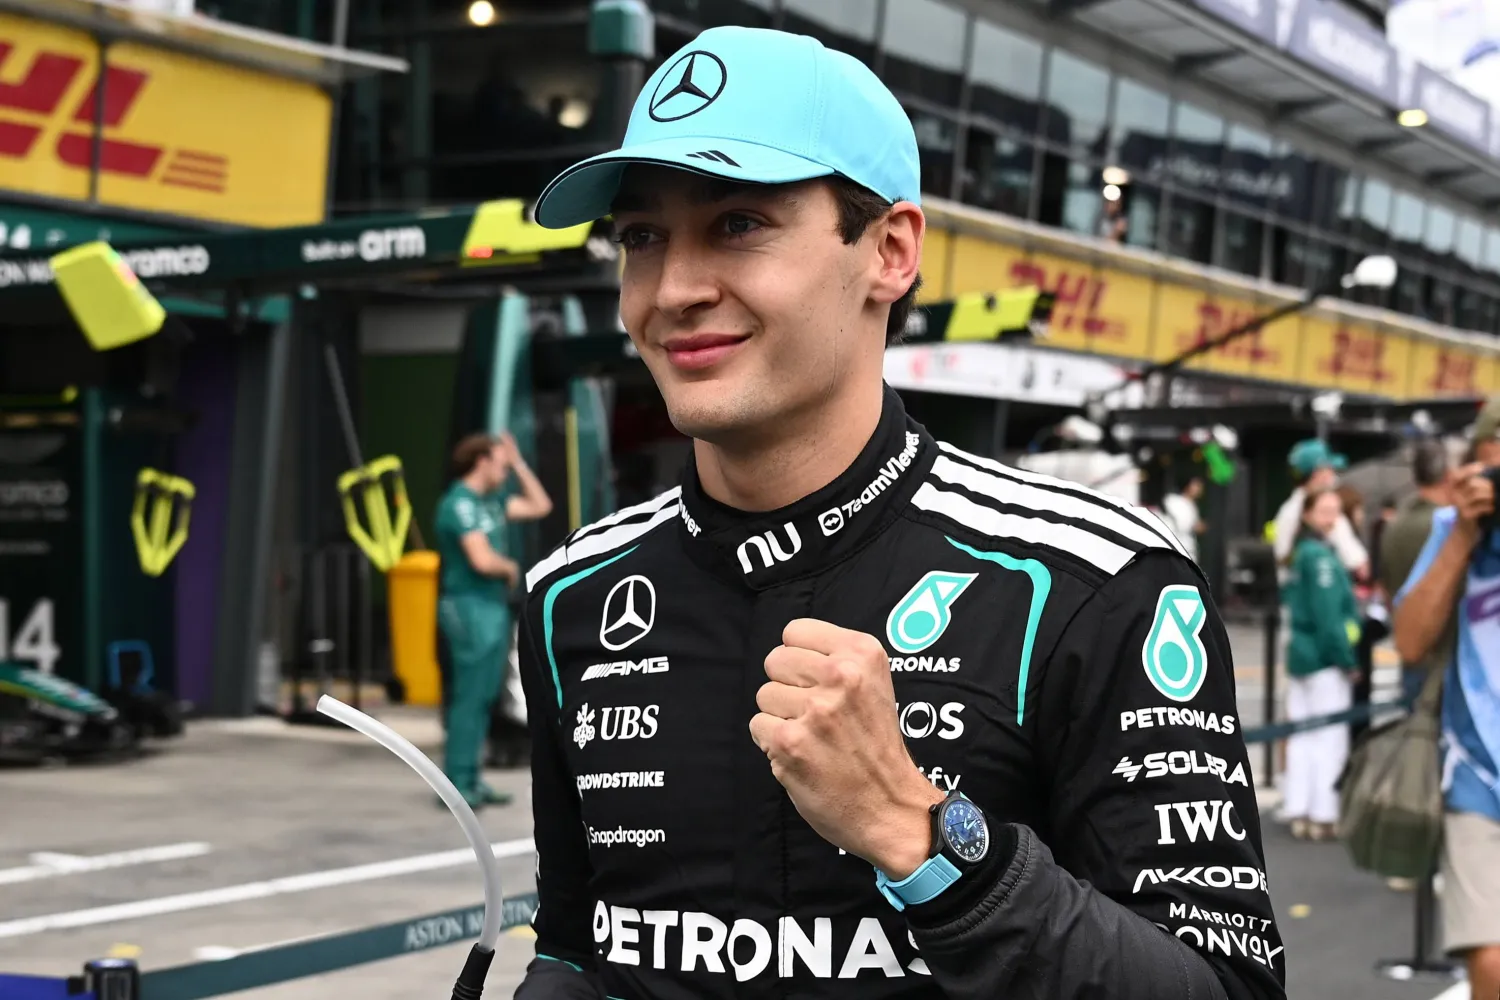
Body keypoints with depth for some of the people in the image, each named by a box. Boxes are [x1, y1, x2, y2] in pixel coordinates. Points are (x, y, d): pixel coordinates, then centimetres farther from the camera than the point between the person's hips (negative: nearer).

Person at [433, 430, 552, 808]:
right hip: (469, 607, -10)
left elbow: (540, 506, 19)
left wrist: (519, 463, 13)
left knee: (483, 698, 11)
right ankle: (457, 785, -5)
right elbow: (482, 560, -24)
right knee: (469, 698, -8)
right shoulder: (460, 504, -15)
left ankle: (470, 779, 16)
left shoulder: (490, 502, 14)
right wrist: (510, 568, -4)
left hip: (493, 606, 10)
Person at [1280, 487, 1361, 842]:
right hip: (1325, 658, -9)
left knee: (1302, 737, 10)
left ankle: (1299, 812, 13)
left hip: (1301, 653, 9)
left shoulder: (1301, 551, 12)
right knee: (1330, 738, -3)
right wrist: (1347, 658, -15)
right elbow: (1328, 615, -20)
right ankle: (1323, 816, -2)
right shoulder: (1321, 556, -16)